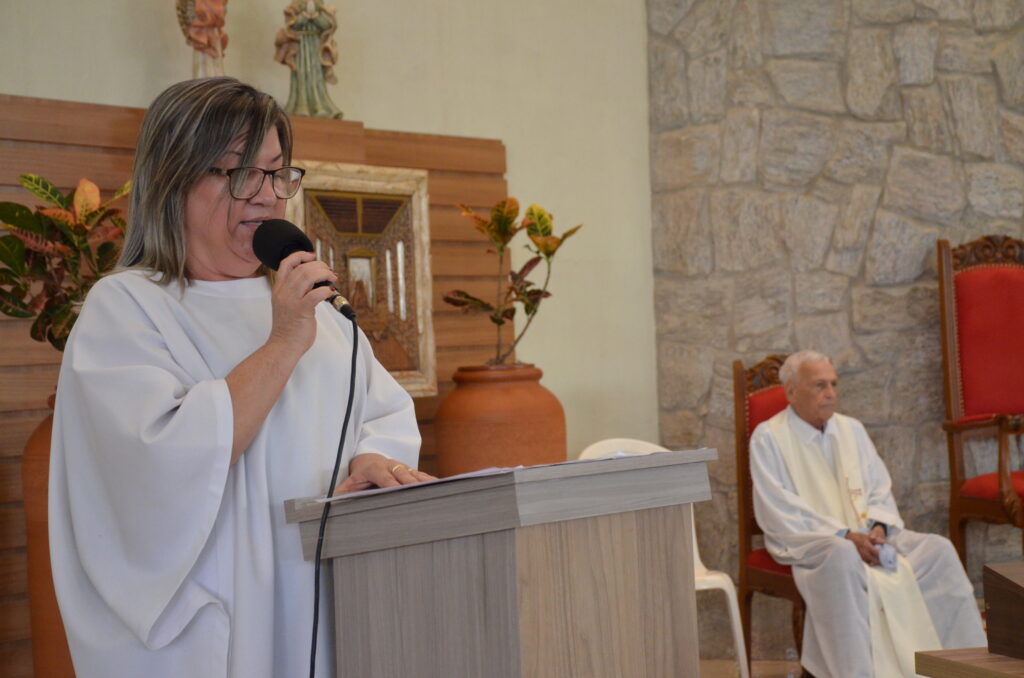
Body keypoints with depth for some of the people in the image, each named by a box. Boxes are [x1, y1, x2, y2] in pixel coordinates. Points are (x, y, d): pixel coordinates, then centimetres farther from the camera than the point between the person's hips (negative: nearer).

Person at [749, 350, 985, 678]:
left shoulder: (851, 429, 15)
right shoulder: (768, 438, -4)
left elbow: (880, 488, 13)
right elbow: (780, 514, -12)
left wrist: (878, 525, -11)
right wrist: (844, 535, -20)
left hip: (866, 534, 6)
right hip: (805, 543, -6)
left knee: (938, 549, -15)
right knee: (843, 557, -39)